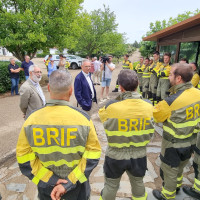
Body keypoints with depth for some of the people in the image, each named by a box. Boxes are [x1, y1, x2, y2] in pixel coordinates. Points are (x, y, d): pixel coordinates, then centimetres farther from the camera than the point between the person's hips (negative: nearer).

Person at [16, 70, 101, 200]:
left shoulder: (32, 119, -16)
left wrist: (50, 180, -10)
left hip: (46, 185, 2)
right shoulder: (83, 118, -21)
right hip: (77, 185, -1)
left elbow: (24, 159, -11)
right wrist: (69, 183, -15)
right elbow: (93, 155, -17)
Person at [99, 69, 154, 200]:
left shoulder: (111, 106, -26)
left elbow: (102, 114, -4)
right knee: (138, 183, 29)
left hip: (116, 155, -2)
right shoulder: (148, 105, -16)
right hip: (139, 155, 3)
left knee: (111, 186, 23)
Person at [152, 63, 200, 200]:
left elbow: (152, 117, -17)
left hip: (174, 144, -7)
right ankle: (177, 186, 56)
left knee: (169, 171, 17)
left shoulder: (171, 101, -31)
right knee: (180, 166, 31)